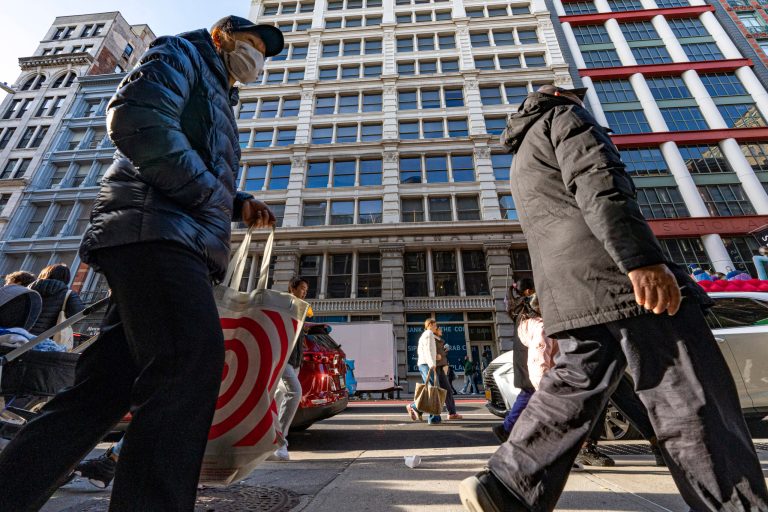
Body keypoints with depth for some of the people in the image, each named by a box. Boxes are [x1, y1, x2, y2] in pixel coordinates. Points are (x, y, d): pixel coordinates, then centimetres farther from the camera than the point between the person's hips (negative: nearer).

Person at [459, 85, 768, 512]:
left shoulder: (523, 162, 35)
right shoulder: (564, 116, 11)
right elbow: (596, 183, -10)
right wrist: (641, 258, -21)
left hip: (573, 291, 8)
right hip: (611, 273, -8)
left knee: (576, 387, 6)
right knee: (691, 399, -3)